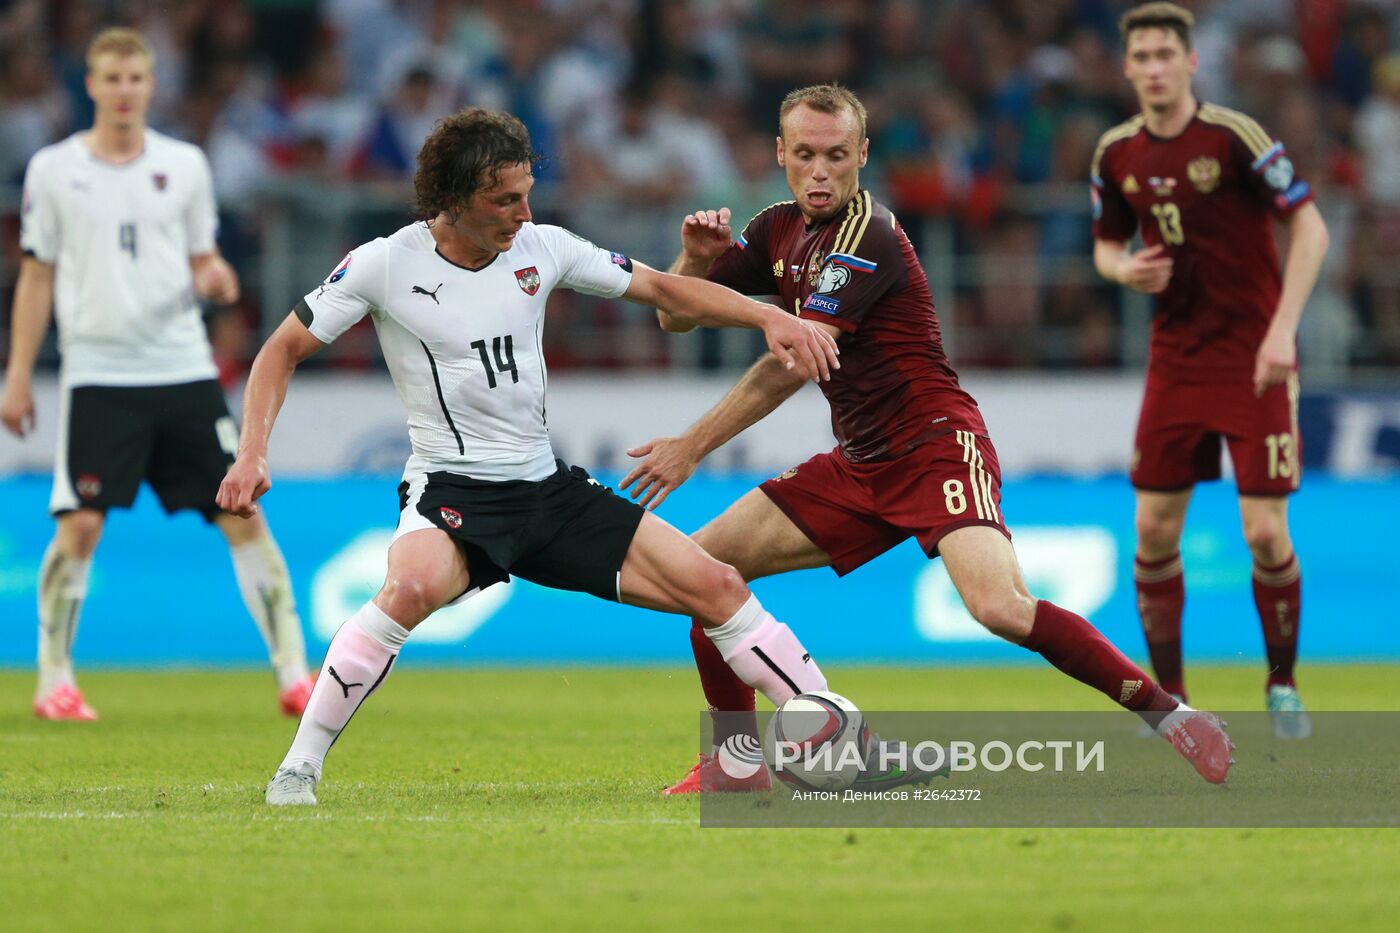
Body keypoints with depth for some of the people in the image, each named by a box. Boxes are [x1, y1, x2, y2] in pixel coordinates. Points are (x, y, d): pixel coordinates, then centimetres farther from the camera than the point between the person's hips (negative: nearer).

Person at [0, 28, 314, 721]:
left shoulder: (185, 165, 8)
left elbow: (202, 263, 15)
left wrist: (215, 277, -9)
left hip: (184, 370, 2)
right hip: (98, 372, -2)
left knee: (243, 514, -3)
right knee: (80, 526, -9)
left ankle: (292, 672, 2)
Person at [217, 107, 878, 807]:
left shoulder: (542, 248, 2)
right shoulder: (386, 264, -8)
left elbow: (662, 290, 9)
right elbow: (284, 350, 1)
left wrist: (768, 317, -5)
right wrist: (252, 454, -14)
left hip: (550, 488, 5)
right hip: (451, 491, -5)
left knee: (714, 585, -4)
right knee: (414, 585, -39)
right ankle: (299, 769, -28)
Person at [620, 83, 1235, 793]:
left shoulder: (865, 235, -17)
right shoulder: (780, 230, 10)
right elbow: (677, 315, 12)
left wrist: (691, 447, -16)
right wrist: (697, 257, -11)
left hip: (935, 446, -9)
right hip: (858, 464, 9)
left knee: (999, 607, -30)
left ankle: (1170, 715, -21)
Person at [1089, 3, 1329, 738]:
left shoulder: (1234, 136, -13)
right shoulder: (1117, 154, 3)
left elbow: (1310, 229, -12)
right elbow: (1107, 245, 18)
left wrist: (1282, 329, -20)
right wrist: (1124, 270, -7)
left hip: (1254, 359, -5)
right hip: (1176, 360, 5)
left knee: (1265, 534, -8)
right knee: (1154, 531, 1)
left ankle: (1283, 685, 13)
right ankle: (1169, 695, 15)